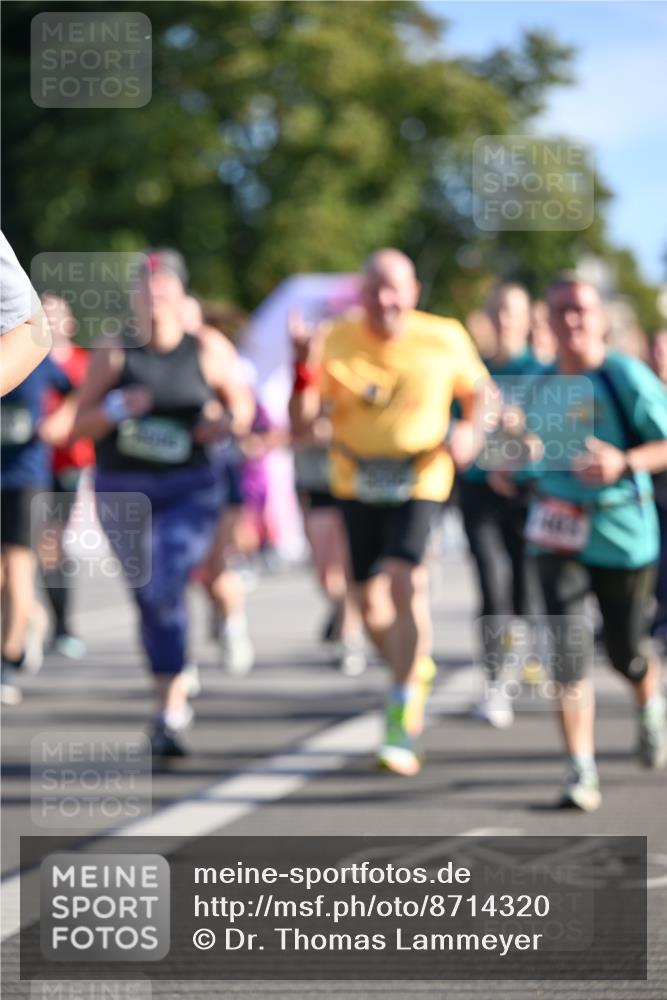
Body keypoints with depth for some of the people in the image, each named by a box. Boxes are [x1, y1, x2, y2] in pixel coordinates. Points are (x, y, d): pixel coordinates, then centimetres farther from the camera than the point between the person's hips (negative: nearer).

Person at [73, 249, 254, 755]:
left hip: (190, 489, -2)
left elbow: (243, 406, 10)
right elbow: (82, 423, -2)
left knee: (167, 588, -19)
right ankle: (176, 684, 35)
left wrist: (226, 423, -11)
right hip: (123, 490, 2)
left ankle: (169, 713, -14)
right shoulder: (114, 352, -2)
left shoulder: (209, 350, -3)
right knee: (148, 597, 12)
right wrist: (116, 409, -21)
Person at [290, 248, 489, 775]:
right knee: (369, 599, 6)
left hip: (421, 481, -2)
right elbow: (301, 424, -8)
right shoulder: (335, 342, -6)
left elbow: (479, 394, 11)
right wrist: (305, 370, -25)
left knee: (404, 580, -22)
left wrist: (471, 432, -9)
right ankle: (415, 669, 39)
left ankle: (404, 721, -16)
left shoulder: (444, 341, -6)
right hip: (356, 483, 2)